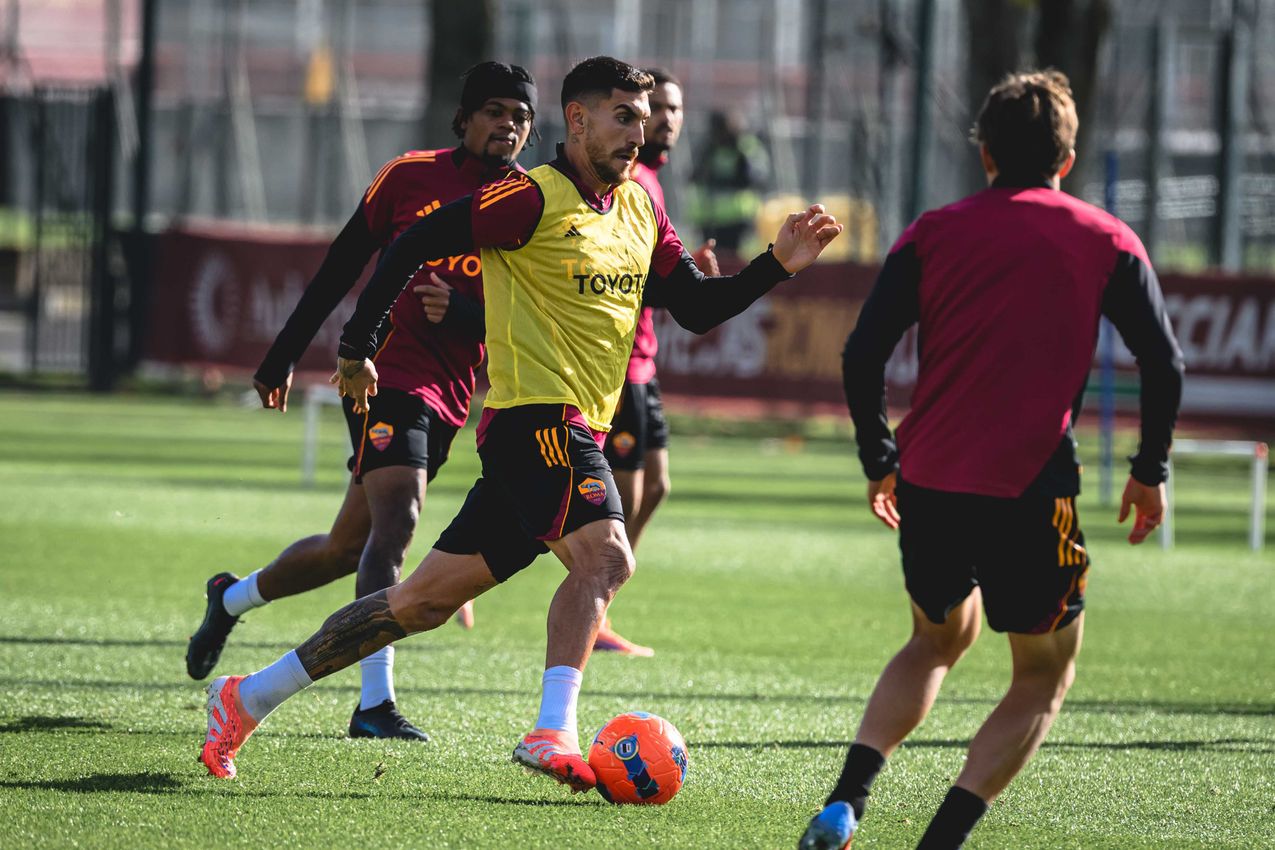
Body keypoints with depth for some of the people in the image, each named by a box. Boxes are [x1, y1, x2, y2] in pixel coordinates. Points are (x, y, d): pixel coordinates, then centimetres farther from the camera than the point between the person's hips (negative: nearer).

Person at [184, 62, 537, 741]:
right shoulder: (410, 176, 0)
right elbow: (340, 269, 8)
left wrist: (464, 312, -23)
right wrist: (282, 357, 12)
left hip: (448, 398, 5)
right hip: (388, 373, -5)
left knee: (348, 547, 13)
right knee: (396, 520, -23)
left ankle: (231, 598, 40)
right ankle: (375, 704, -26)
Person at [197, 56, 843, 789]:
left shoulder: (640, 209, 15)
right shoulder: (536, 199, -9)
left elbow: (697, 308, 17)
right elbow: (415, 245, -9)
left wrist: (778, 266, 3)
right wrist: (358, 347, -8)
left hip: (576, 435, 8)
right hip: (537, 418, -8)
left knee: (425, 601, 10)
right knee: (605, 556, -27)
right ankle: (554, 733, -33)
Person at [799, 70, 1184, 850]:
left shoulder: (934, 234, 9)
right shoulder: (1106, 241, 5)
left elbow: (863, 355, 3)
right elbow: (1164, 364, 0)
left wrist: (879, 462, 14)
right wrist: (1151, 472, 12)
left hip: (926, 484, 4)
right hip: (1032, 492, -4)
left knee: (939, 638, 28)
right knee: (1046, 675, 13)